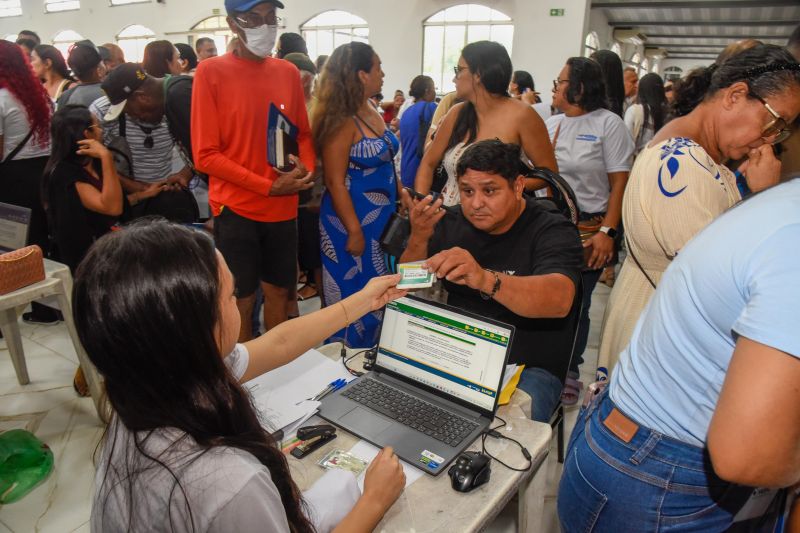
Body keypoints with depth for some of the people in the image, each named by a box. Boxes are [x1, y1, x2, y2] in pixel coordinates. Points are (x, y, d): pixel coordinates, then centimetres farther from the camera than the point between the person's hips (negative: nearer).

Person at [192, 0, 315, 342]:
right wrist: (269, 186, -17)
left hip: (283, 208, 5)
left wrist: (306, 169, -6)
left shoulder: (288, 72, 5)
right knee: (241, 300, 7)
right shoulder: (211, 71, -8)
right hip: (235, 208, -4)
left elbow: (303, 132, 15)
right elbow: (205, 155, -11)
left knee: (279, 291, 15)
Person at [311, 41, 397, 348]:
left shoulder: (372, 112, 7)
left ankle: (372, 353, 37)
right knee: (355, 293, 6)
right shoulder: (342, 121, -19)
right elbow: (335, 182, -20)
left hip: (382, 216, 9)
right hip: (354, 218, -9)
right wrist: (355, 231, -20)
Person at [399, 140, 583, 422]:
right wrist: (419, 238, -17)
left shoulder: (552, 230, -10)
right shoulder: (452, 223, 4)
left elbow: (559, 300, -30)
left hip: (529, 367, -4)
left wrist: (485, 279, -48)